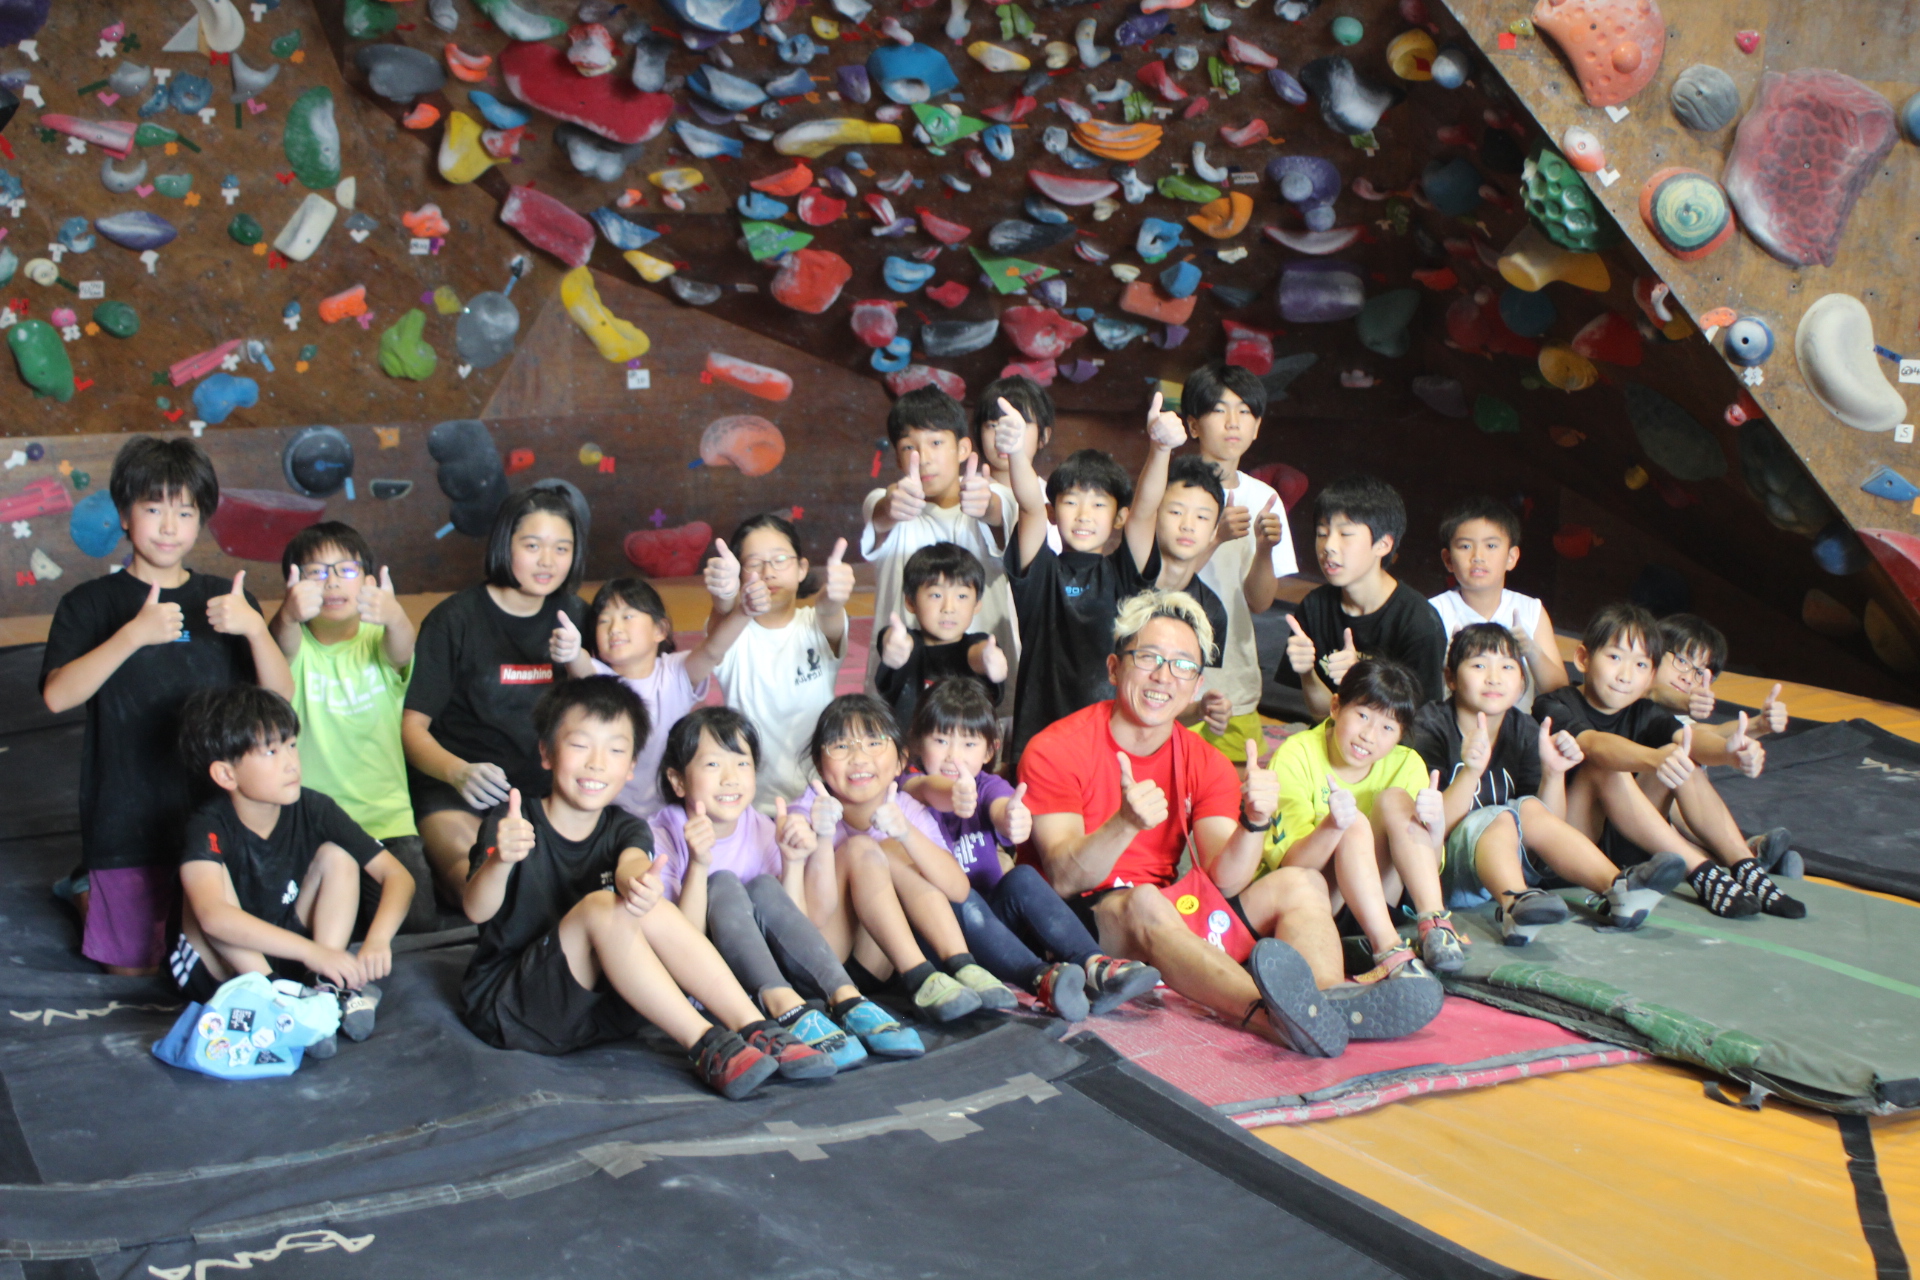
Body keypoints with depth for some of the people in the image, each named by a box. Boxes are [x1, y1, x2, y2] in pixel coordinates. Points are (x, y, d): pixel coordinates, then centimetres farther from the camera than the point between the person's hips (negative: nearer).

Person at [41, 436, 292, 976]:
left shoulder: (226, 600, 8)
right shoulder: (91, 603, 0)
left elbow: (280, 697, -4)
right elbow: (57, 696, -17)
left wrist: (254, 628, -22)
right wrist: (134, 634, -29)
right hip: (129, 819, -2)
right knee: (134, 967, 4)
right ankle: (87, 890, 32)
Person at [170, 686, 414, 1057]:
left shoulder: (313, 810, -12)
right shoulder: (210, 827, -23)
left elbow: (398, 876, -13)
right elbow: (214, 916, -43)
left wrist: (377, 939, -34)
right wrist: (311, 951, -50)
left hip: (284, 957, 4)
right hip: (218, 970, -4)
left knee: (336, 856, -12)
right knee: (211, 880, -28)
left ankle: (327, 987, -25)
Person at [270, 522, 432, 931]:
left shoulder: (377, 641, 2)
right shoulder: (297, 644, 0)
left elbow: (401, 651, -23)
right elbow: (283, 647, -25)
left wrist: (395, 618, -49)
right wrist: (288, 616, -52)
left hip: (388, 819, 1)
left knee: (419, 921, -12)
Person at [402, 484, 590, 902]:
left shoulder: (572, 616, 13)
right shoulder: (456, 619, -1)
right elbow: (412, 726, -5)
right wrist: (458, 772, -25)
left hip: (544, 785, 3)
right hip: (456, 783, -3)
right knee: (469, 872, -35)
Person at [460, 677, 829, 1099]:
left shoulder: (623, 829, 5)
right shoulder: (513, 825, -7)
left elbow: (632, 861, -21)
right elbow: (477, 910, -25)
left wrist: (636, 879, -47)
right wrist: (501, 861, -49)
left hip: (598, 1006, 4)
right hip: (504, 1008, -4)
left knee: (654, 911, -22)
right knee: (600, 907, -28)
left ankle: (755, 1030, -27)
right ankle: (706, 1045, -34)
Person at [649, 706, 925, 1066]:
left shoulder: (763, 831, 2)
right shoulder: (661, 838, -11)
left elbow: (790, 923, -3)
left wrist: (794, 862, -17)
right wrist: (698, 864, -33)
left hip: (757, 971, 4)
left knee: (765, 887, -22)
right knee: (722, 884, -26)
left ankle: (846, 1000, -35)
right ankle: (789, 1011, -43)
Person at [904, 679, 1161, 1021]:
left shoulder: (989, 786, 5)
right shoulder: (909, 783, -2)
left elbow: (1001, 808, -22)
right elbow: (926, 790, -30)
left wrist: (1013, 819, -49)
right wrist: (949, 794, -56)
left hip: (992, 917, 3)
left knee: (1022, 878, -24)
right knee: (960, 898, -33)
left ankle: (1094, 965, -35)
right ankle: (1042, 978, -50)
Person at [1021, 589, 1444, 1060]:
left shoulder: (1206, 764, 8)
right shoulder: (1055, 750, -7)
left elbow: (1225, 881, -5)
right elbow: (1063, 878, -19)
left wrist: (1255, 822, -24)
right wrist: (1126, 824, -36)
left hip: (1172, 917, 7)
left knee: (1299, 884, -6)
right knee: (1144, 902, -36)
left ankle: (1328, 1000, -39)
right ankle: (1274, 1018, -61)